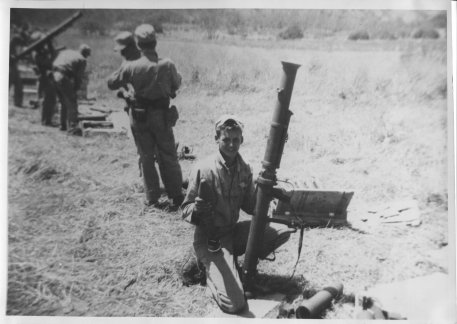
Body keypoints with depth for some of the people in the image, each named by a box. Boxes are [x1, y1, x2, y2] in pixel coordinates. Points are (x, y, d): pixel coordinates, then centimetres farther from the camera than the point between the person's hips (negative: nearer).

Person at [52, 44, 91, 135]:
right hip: (64, 77, -8)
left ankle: (63, 125, 32)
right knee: (72, 103, -3)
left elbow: (53, 64, 19)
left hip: (55, 75, 8)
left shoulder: (66, 52, 24)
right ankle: (72, 128, -10)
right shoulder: (82, 60, 4)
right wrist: (75, 89, 8)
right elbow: (79, 77, -2)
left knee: (64, 103, 21)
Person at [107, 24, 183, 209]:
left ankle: (152, 199, 17)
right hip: (162, 116, 0)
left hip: (139, 116, 0)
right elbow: (176, 85, 5)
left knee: (146, 158, 11)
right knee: (168, 156, 12)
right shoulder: (167, 65, -12)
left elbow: (111, 83, -1)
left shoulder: (131, 67, -14)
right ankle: (176, 197, 17)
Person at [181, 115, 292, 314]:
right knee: (234, 304, -20)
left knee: (282, 232, -9)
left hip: (233, 231, 6)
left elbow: (250, 207, 5)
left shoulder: (244, 169, 0)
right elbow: (185, 209, -13)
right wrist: (197, 209, -36)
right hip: (209, 238, -6)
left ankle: (240, 261, 10)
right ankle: (210, 268, 11)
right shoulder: (204, 169, -18)